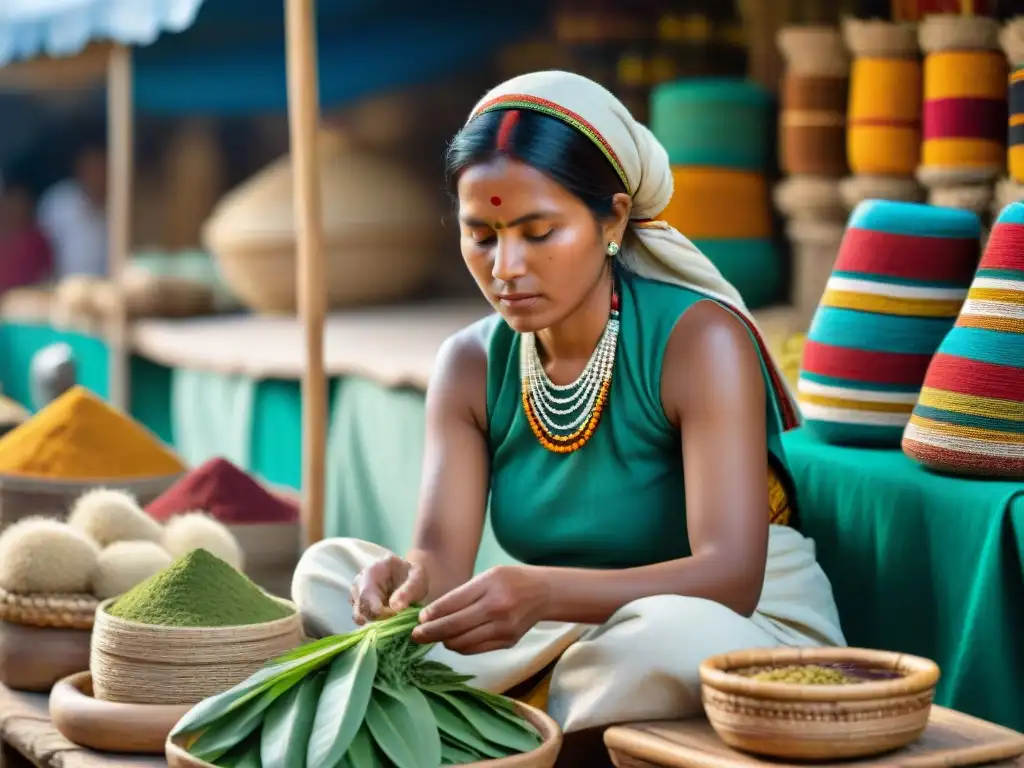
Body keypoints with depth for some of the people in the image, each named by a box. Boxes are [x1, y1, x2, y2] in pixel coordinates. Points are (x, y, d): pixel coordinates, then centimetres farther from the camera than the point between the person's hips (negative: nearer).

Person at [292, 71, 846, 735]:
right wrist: (414, 579, -38)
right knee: (330, 572, -5)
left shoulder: (699, 338, -18)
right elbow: (444, 551, -12)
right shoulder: (471, 365, -1)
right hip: (574, 636, 5)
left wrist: (543, 592, -46)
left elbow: (729, 577, -29)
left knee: (674, 633, -39)